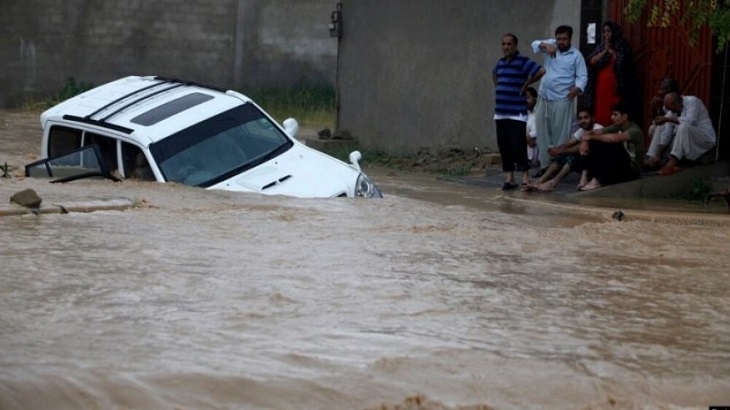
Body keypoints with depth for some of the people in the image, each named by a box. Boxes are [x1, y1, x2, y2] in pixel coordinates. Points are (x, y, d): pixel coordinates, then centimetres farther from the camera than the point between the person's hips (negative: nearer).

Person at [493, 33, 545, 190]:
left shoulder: (523, 61, -8)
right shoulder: (500, 62, 13)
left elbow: (541, 71, -20)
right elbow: (495, 74, 36)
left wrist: (526, 84, -10)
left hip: (517, 112, -7)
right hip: (500, 112, 7)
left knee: (518, 146, -10)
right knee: (504, 146, 6)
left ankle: (525, 177, -5)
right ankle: (510, 178, 13)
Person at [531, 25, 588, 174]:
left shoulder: (576, 55, -2)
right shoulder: (551, 45, 7)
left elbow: (583, 76, -3)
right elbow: (535, 44, -6)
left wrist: (577, 88, -23)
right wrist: (546, 46, -26)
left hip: (562, 99, -5)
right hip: (543, 97, 5)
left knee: (560, 134, -5)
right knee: (543, 133, 7)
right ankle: (545, 165, 13)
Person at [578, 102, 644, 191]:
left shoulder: (635, 130, -19)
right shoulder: (617, 127, 4)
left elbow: (613, 138, -37)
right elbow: (591, 133, 2)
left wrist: (591, 137, -25)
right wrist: (585, 140, -21)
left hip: (631, 169, -7)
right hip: (618, 165, 7)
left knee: (611, 147, -33)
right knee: (592, 145, -6)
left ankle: (598, 181, -29)